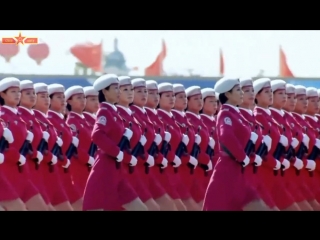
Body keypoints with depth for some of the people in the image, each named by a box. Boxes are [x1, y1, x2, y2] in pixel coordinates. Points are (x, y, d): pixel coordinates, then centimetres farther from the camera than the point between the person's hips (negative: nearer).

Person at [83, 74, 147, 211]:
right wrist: (121, 155, -21)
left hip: (115, 172, 10)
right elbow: (97, 136, -27)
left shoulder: (112, 112, 18)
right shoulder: (105, 112, -9)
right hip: (105, 171, -10)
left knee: (140, 209, 7)